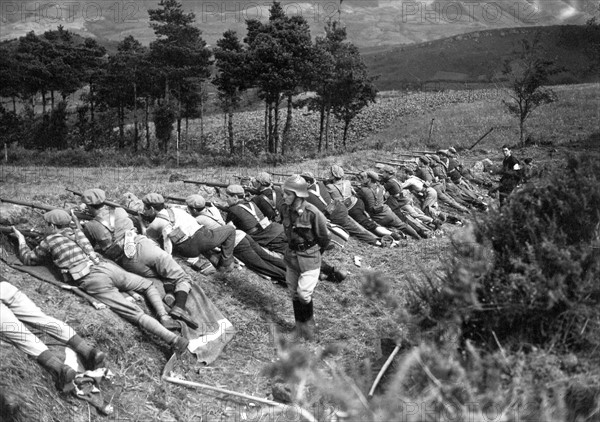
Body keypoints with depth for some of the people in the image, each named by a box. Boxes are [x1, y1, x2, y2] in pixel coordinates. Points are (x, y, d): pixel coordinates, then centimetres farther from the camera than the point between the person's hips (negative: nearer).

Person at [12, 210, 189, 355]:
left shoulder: (49, 240, 15)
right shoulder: (78, 232, 29)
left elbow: (29, 259, 30)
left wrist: (21, 240, 47)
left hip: (91, 280, -4)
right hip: (108, 267, 5)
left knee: (136, 314, -16)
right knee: (149, 285, 26)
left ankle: (172, 338, -35)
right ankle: (165, 318, 0)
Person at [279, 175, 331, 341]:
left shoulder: (312, 213, -25)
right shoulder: (284, 209, -8)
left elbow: (324, 237, -10)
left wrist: (315, 253, 4)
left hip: (309, 256, -6)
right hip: (291, 255, 6)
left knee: (303, 294, -7)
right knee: (294, 294, 13)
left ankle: (308, 325, 21)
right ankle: (300, 329, 30)